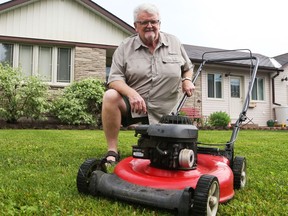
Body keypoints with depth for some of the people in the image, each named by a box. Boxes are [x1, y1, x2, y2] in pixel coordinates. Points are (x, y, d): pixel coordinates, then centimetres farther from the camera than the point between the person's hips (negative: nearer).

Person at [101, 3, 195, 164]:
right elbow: (115, 79, -9)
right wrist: (132, 93, -28)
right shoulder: (125, 48, -2)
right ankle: (112, 151, -19)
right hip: (133, 103, -1)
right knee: (110, 96, -33)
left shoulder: (174, 43, 6)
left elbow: (188, 67, 18)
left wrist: (187, 80, -5)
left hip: (162, 112, 2)